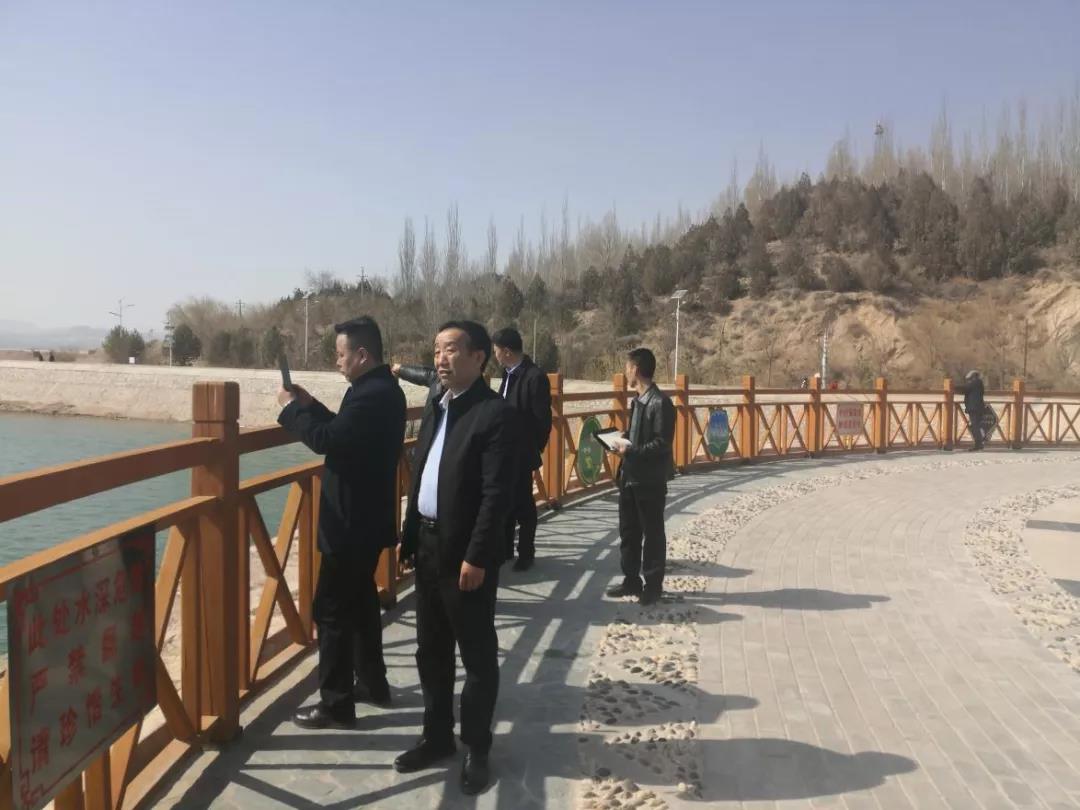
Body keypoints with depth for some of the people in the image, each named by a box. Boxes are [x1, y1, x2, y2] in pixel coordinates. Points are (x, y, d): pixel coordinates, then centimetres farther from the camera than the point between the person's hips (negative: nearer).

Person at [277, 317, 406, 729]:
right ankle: (372, 683, 33)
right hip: (365, 517, 11)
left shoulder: (373, 394, -23)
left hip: (352, 522, -11)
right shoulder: (381, 388, 10)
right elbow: (343, 433, 17)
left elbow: (325, 440, -27)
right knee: (359, 602, 20)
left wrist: (292, 406, -12)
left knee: (332, 609, -2)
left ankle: (336, 704, 7)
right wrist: (310, 404, 7)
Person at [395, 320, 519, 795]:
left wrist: (476, 557, -20)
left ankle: (477, 748, 23)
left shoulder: (496, 414, -15)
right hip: (428, 546, 8)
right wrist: (408, 534, 12)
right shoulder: (435, 405, 10)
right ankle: (437, 737, 34)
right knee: (431, 652, 18)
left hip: (466, 553, -8)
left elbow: (498, 495, -18)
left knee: (477, 657, 8)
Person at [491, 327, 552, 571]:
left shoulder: (535, 377, -18)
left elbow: (543, 420, -16)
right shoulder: (509, 373, 7)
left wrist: (534, 450, -9)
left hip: (521, 453, -7)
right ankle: (505, 548, 28)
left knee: (523, 505, 5)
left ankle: (526, 554, 19)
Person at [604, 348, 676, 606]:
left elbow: (662, 443, -20)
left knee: (652, 533, 4)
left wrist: (631, 451, -22)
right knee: (628, 531, 14)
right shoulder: (638, 401, 11)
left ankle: (653, 584, 16)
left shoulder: (660, 403, -17)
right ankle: (631, 580, 25)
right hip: (630, 476, 9)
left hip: (650, 480, -9)